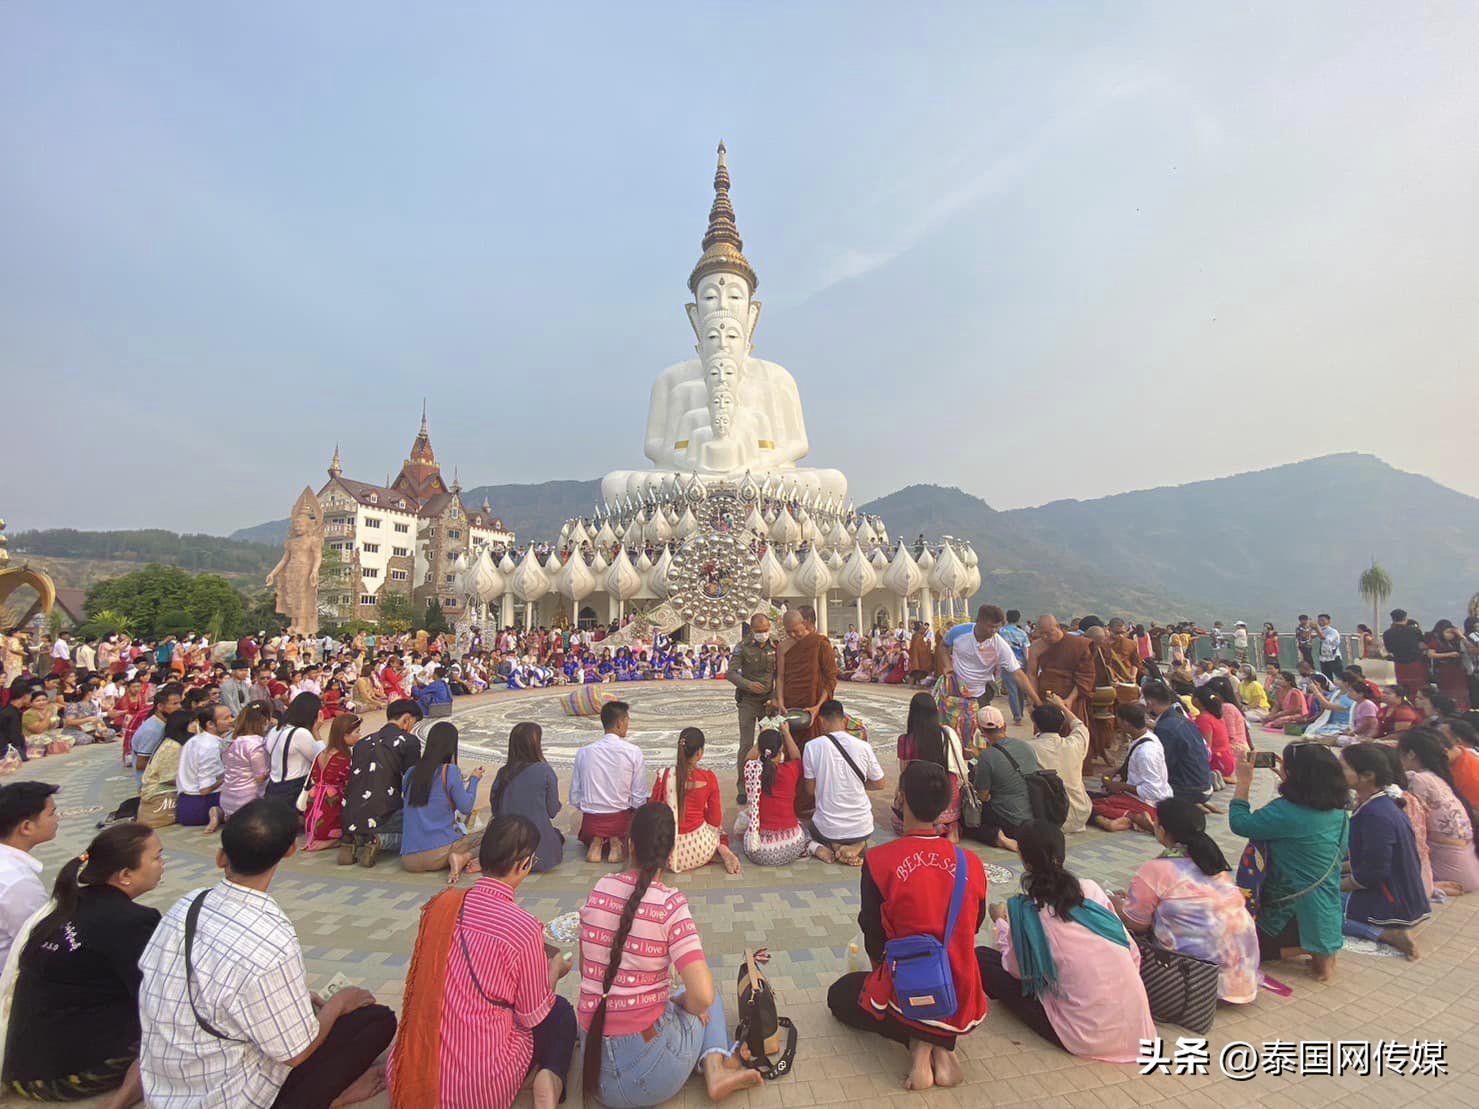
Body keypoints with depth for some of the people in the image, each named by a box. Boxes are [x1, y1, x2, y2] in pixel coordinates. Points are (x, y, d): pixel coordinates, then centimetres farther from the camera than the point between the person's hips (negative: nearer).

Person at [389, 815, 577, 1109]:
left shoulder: (439, 903, -5)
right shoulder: (524, 928, -21)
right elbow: (533, 1016, -6)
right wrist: (554, 969, 13)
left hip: (413, 1076, 6)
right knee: (561, 1012, 17)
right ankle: (549, 1080, -7)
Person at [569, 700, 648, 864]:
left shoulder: (583, 752, -5)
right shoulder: (634, 752, -14)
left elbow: (574, 798, 1)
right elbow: (639, 798, -10)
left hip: (590, 821, 3)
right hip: (621, 819, -3)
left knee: (586, 836, 36)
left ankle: (595, 843, 1)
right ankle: (617, 842, -1)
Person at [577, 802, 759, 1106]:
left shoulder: (600, 889, -4)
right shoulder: (670, 904, -19)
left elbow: (586, 969, 9)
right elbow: (703, 997, -23)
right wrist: (687, 1004, -2)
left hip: (594, 1068, 4)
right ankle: (715, 1067, 4)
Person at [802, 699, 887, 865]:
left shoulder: (811, 747, -13)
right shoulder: (863, 747, -10)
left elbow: (809, 790, -4)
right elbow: (880, 784, 3)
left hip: (828, 829, 0)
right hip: (862, 829, 0)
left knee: (810, 827, 33)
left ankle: (824, 847, 2)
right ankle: (855, 845, 6)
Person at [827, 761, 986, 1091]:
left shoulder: (879, 861, -18)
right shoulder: (971, 864, -8)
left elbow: (873, 938, -6)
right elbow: (972, 929, 6)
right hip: (963, 1008, 4)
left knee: (839, 994, 27)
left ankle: (917, 1042, 5)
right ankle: (942, 1044, 10)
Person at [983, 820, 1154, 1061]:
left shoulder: (1023, 908, -14)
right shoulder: (1091, 888, -3)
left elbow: (1015, 969, -2)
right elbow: (1133, 953, 5)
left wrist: (1000, 922, 13)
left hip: (1086, 1036, -4)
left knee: (982, 958, 4)